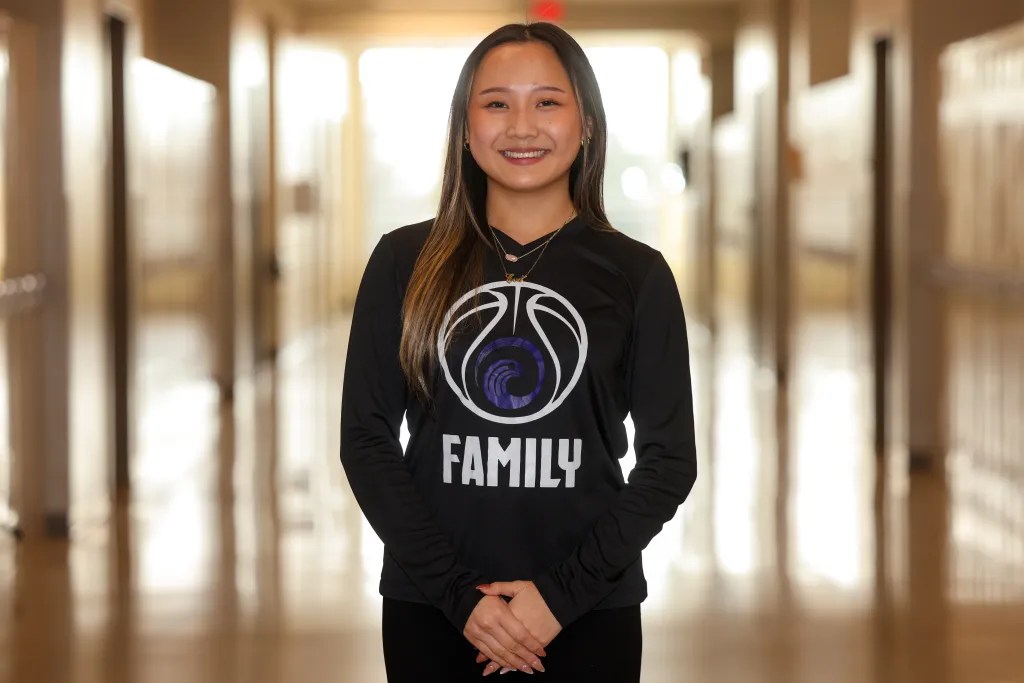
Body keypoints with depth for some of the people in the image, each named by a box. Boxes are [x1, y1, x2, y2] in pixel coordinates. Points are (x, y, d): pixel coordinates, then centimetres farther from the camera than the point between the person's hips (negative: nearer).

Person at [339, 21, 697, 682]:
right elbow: (366, 437, -1)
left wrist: (564, 593, -11)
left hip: (589, 614, 0)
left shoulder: (637, 274, 0)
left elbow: (670, 459, 0)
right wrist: (459, 595, -10)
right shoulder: (405, 262, 1)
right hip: (430, 609, 1)